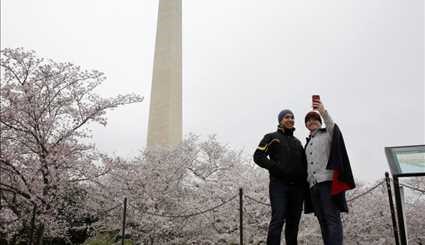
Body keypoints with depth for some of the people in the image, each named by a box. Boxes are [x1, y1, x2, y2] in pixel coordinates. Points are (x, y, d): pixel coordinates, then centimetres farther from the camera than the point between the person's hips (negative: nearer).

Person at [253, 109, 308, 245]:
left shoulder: (297, 142, 24)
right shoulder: (272, 137, 8)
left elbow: (304, 163, 25)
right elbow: (258, 156, -3)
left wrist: (305, 180, 7)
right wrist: (276, 167, -16)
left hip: (297, 186, 5)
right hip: (279, 184, -5)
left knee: (293, 222, 6)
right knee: (278, 219, -14)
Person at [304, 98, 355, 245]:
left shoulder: (327, 133, 11)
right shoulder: (308, 143, 28)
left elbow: (333, 128, -15)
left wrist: (323, 112, -31)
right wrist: (308, 181, 13)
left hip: (328, 180, -6)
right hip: (313, 184, 6)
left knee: (332, 218, -14)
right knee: (322, 221, 2)